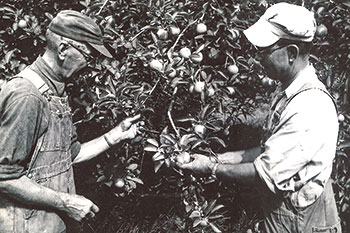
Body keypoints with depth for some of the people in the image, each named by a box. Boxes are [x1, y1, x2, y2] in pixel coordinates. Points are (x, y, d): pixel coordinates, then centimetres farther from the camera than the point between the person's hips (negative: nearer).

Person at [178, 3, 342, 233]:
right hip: (278, 211, 8)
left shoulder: (310, 110, -28)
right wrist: (219, 159, 1)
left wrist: (212, 169, -14)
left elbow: (267, 173, -25)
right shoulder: (287, 91, 2)